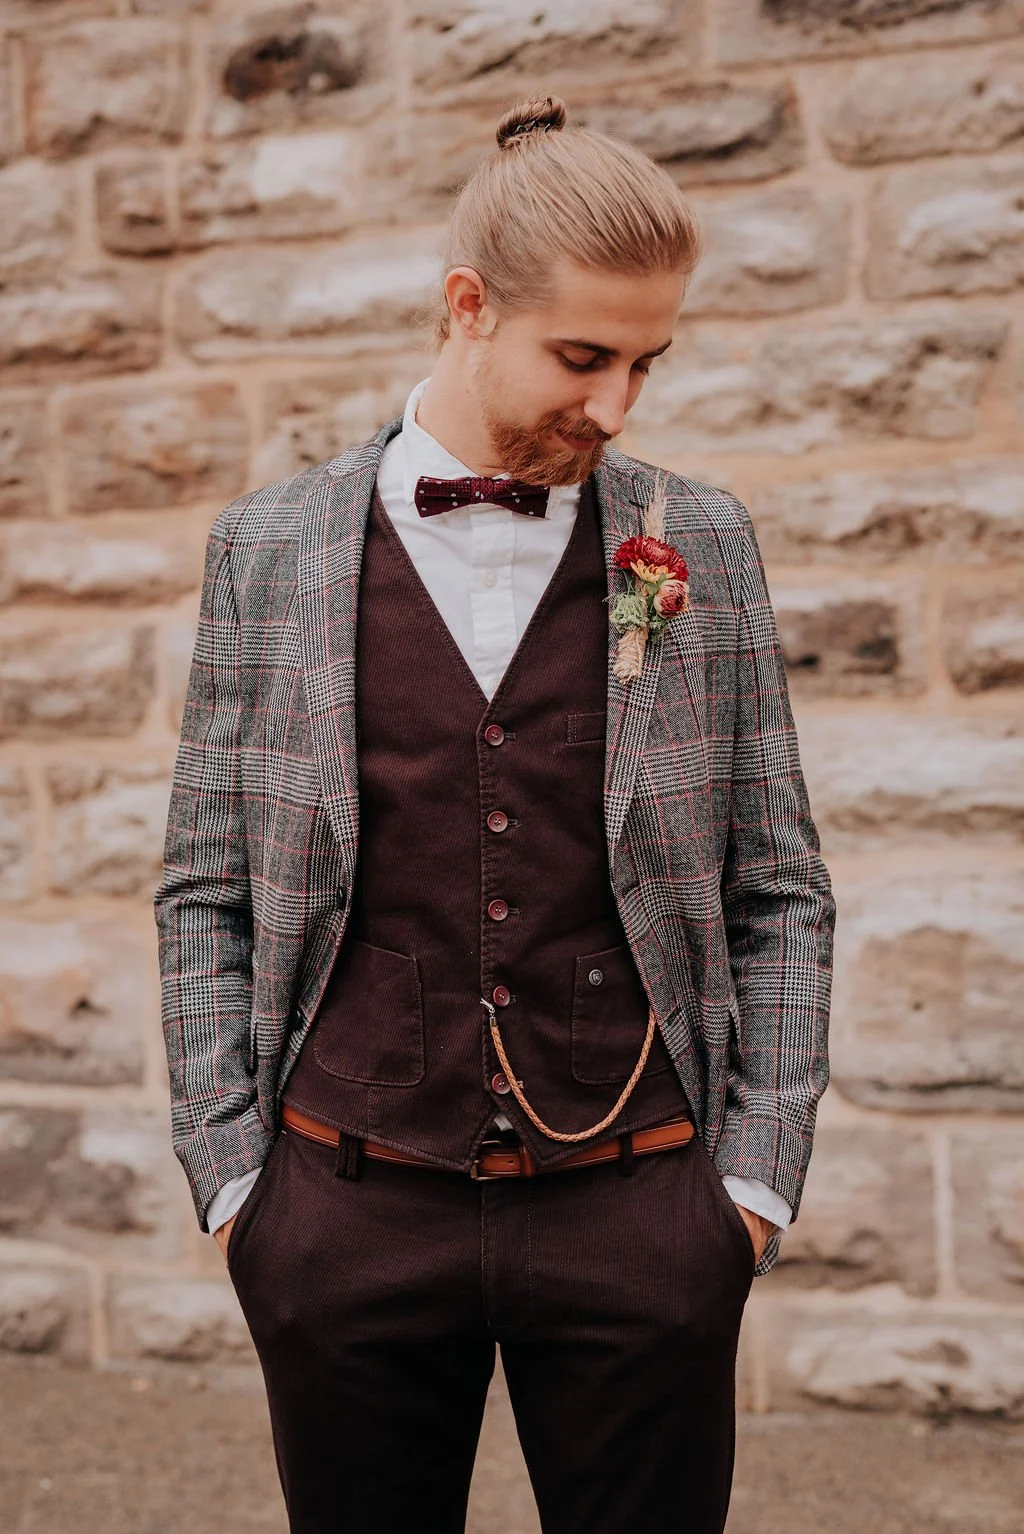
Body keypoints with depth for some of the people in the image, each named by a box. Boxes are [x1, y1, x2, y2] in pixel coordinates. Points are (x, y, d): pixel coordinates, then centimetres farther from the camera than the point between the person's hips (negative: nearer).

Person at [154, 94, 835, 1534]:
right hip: (350, 1214, 0)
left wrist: (758, 1173, 0)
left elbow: (779, 892, 6)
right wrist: (228, 1172, 1)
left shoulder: (703, 546, 3)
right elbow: (205, 890, 5)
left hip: (637, 1210, 1)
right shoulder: (270, 550, 2)